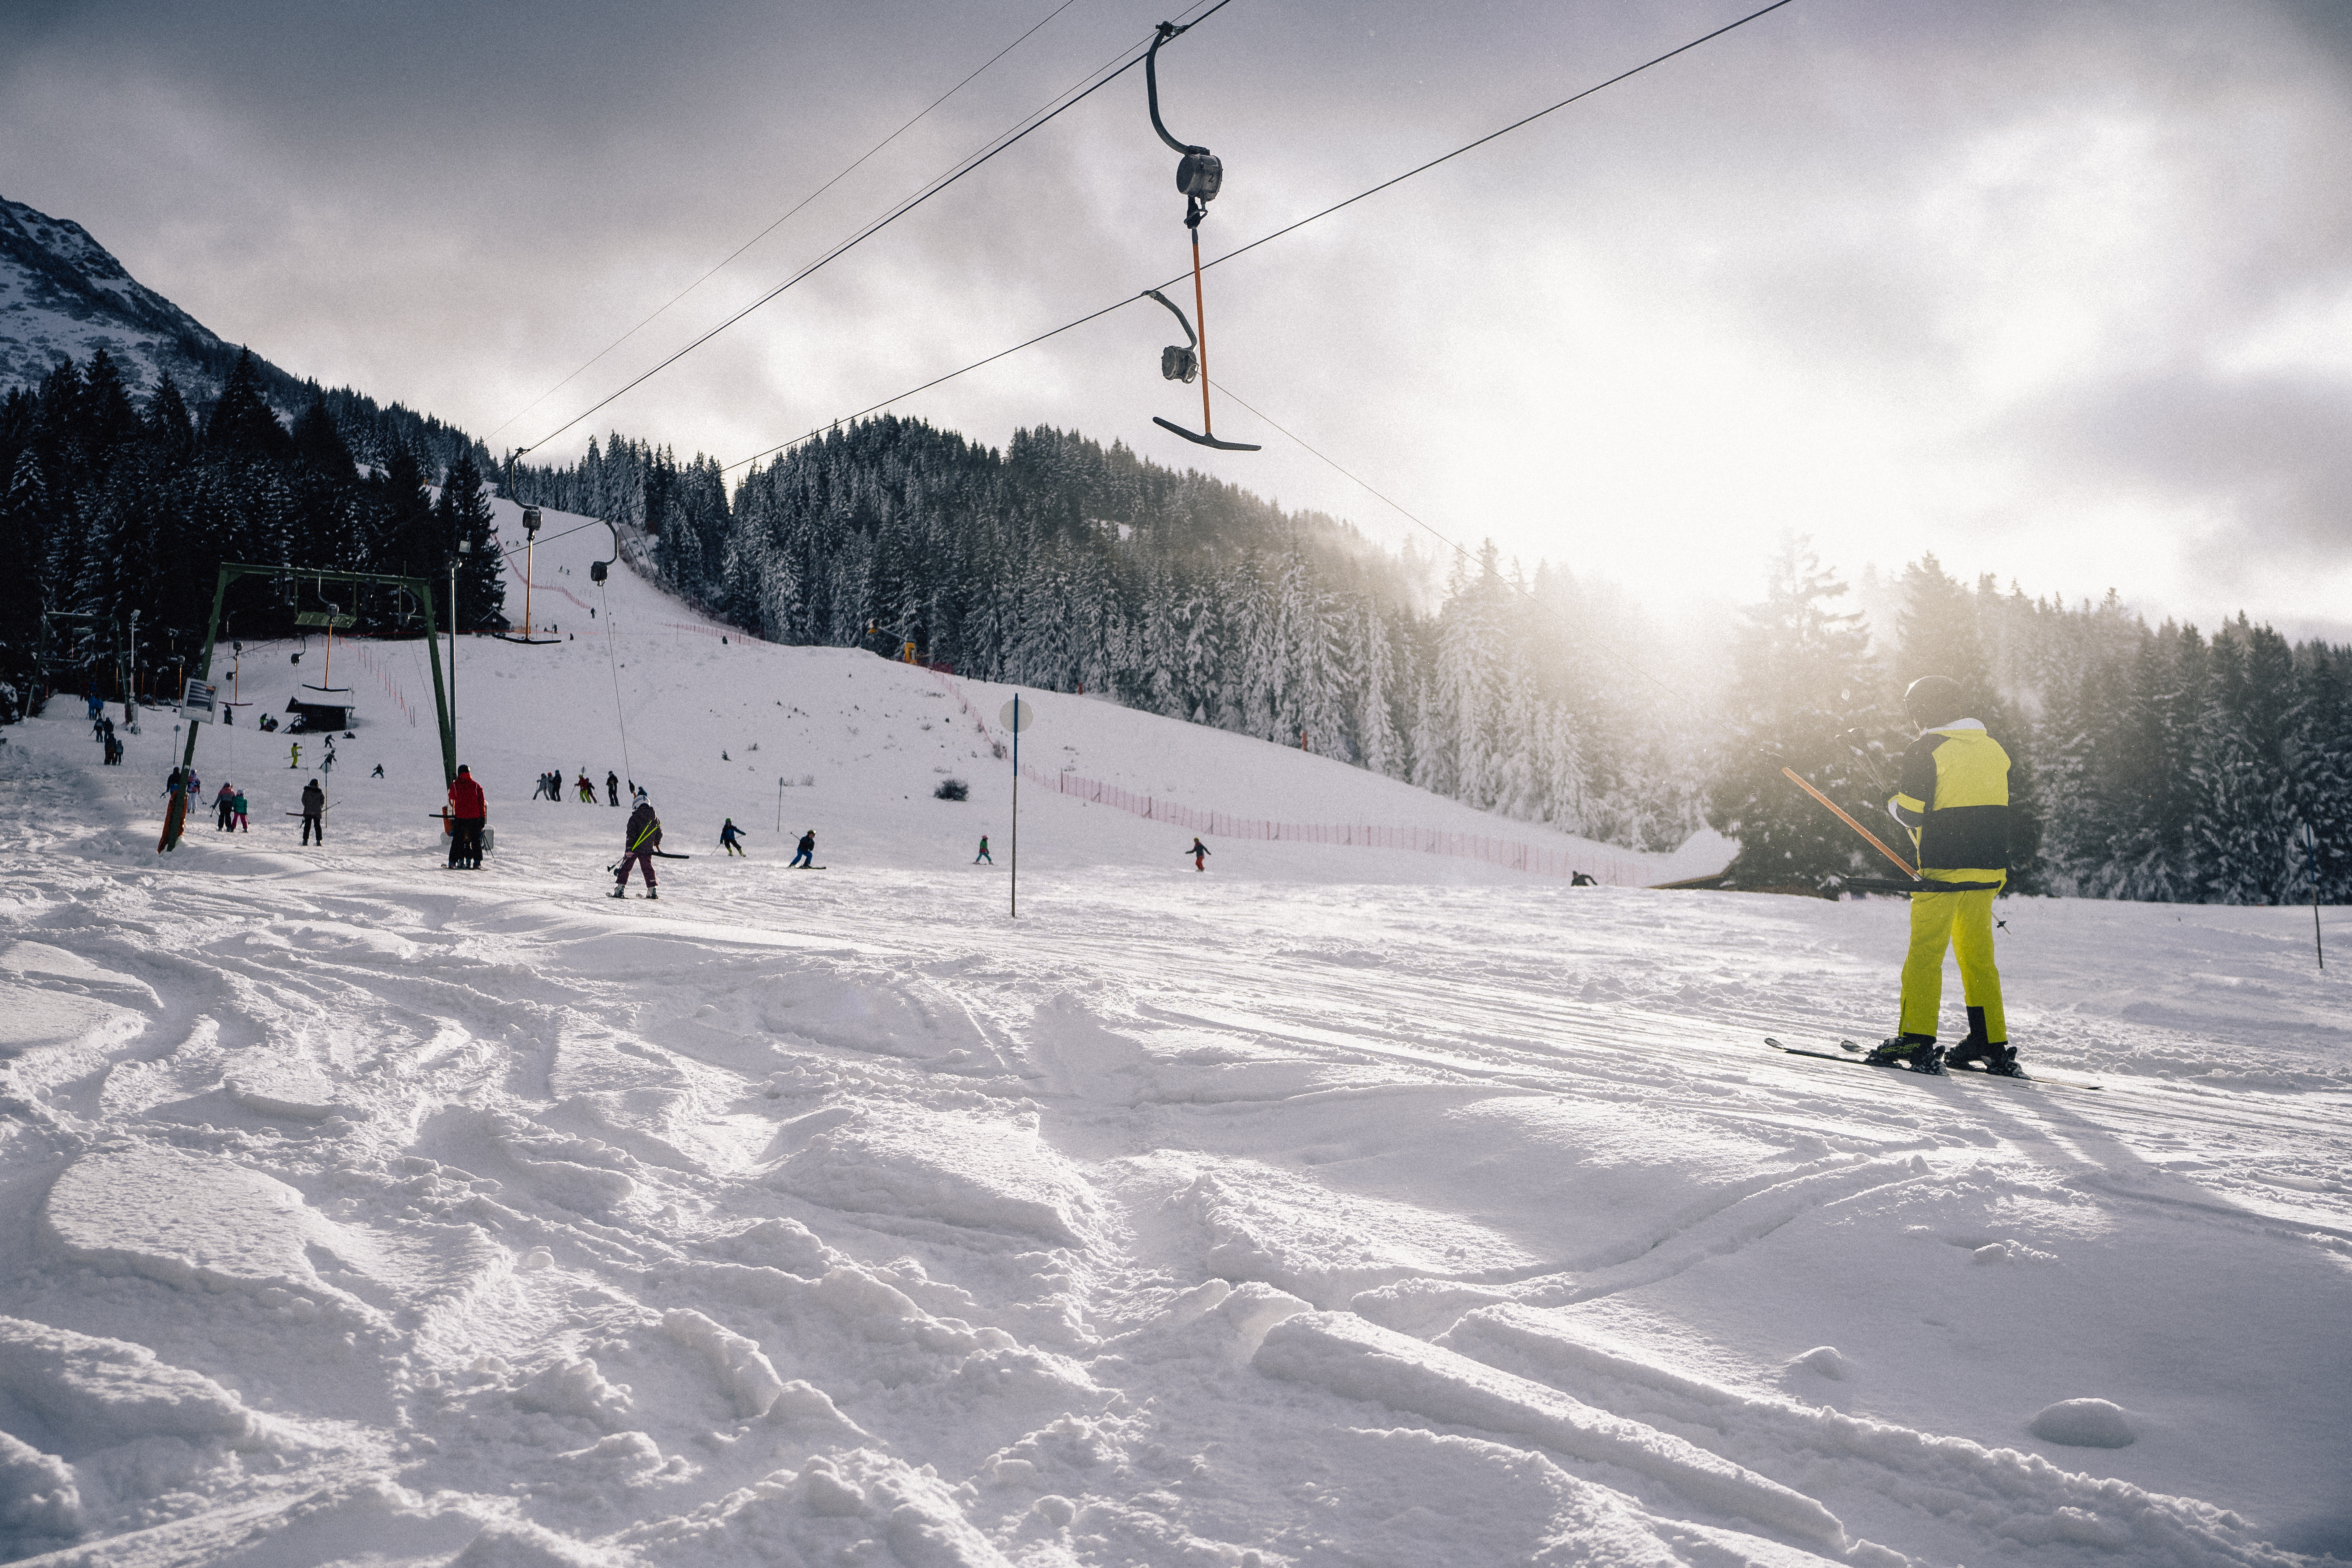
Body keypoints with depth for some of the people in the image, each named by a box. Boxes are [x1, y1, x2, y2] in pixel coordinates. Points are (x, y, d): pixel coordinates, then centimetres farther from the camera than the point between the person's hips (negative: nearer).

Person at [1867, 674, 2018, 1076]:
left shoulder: (1926, 752, -9)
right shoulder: (1994, 749, 12)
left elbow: (1911, 814, -12)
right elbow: (2002, 812, 15)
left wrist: (1893, 802, 8)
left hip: (1943, 869, -7)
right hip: (1988, 870, 7)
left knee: (1924, 954, -2)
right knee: (1978, 957, 13)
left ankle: (1916, 1039, -4)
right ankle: (1992, 1045, 14)